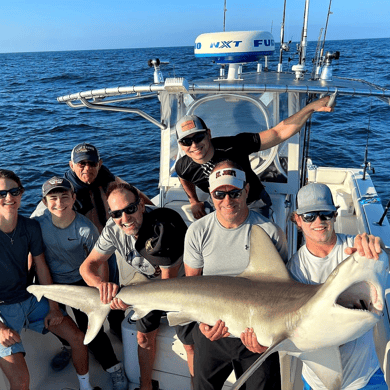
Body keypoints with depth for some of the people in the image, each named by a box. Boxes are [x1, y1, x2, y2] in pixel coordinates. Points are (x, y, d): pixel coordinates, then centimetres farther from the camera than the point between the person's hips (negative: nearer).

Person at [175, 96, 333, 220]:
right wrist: (194, 201, 15)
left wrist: (311, 107, -50)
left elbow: (279, 133, -39)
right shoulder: (183, 166, -22)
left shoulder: (234, 146, -35)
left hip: (255, 204, -2)